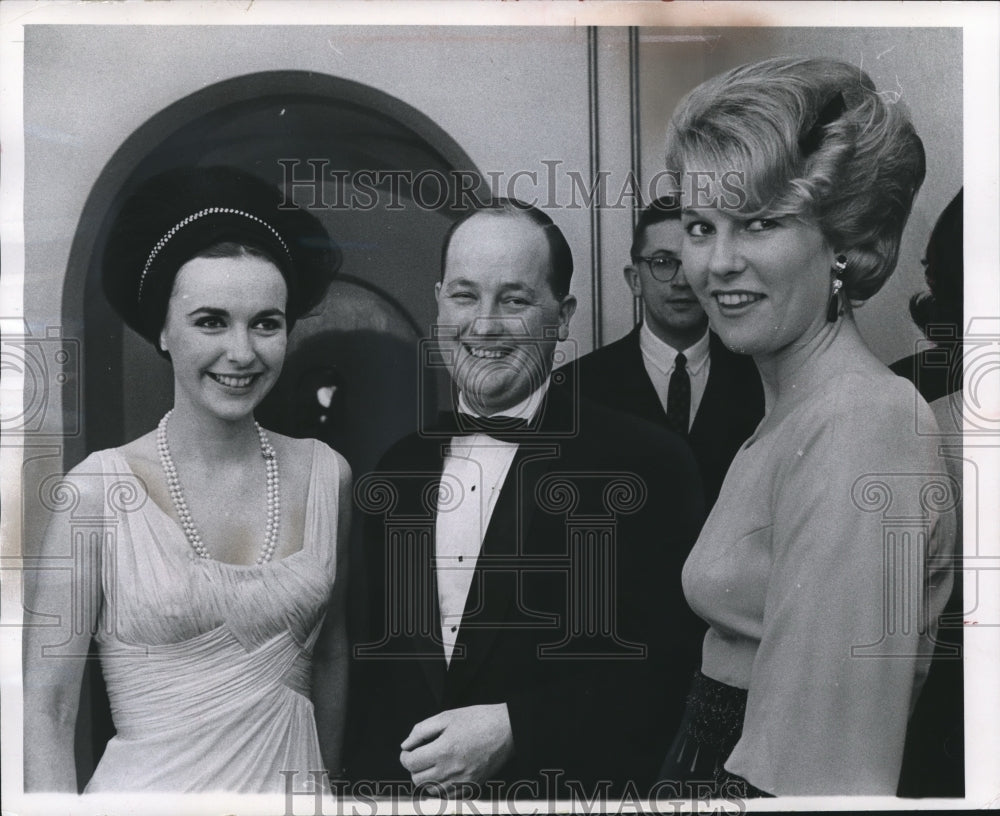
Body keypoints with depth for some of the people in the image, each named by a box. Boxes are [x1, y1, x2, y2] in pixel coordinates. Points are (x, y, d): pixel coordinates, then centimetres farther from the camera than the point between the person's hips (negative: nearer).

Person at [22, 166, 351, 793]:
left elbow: (333, 654, 8)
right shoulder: (97, 490, -12)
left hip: (292, 778, 3)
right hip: (152, 786, -2)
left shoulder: (325, 475, -3)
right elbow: (47, 711, -9)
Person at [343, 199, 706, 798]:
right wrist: (366, 779, -3)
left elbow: (668, 672, -16)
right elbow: (376, 669, 8)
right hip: (400, 784, 4)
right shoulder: (401, 467, 2)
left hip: (562, 792, -4)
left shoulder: (650, 464, -14)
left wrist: (513, 730, -21)